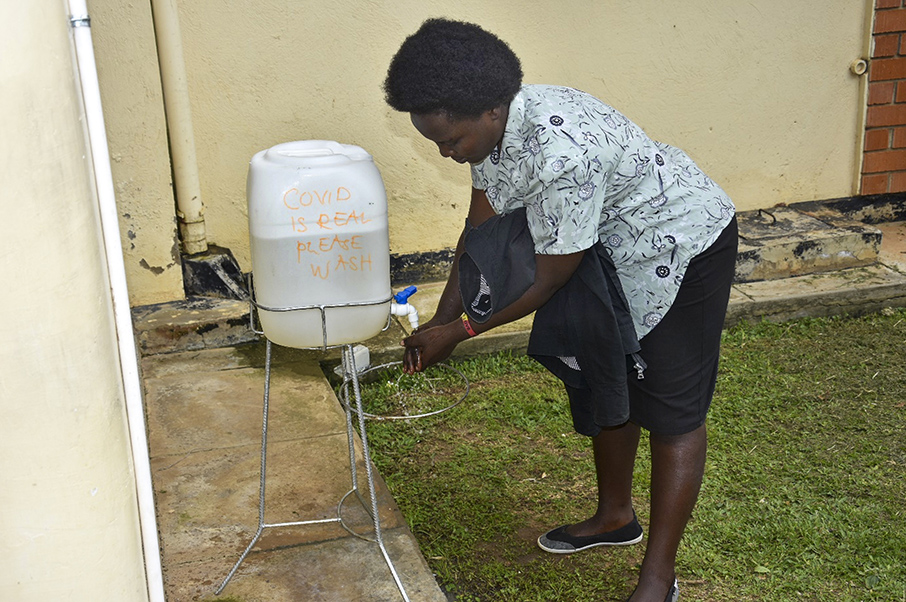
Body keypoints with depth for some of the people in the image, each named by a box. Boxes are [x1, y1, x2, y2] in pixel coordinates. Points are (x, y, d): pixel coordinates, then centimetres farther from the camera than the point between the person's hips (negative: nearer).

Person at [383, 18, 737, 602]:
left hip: (684, 241, -9)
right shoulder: (492, 126, -11)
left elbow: (548, 279, -28)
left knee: (672, 409, -2)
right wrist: (442, 319, -2)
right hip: (611, 243, 9)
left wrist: (460, 331, -19)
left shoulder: (562, 150, -39)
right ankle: (616, 516, 38)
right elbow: (482, 229, 1)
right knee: (606, 382, 18)